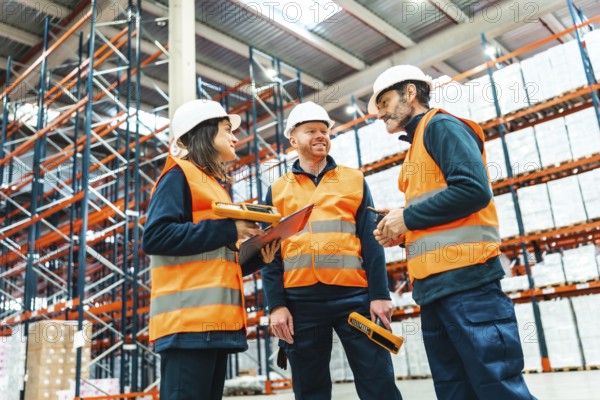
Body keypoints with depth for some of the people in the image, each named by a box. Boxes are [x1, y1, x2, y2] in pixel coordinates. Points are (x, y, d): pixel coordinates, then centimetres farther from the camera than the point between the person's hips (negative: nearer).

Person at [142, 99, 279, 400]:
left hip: (215, 320, 9)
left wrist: (257, 257, 7)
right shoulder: (179, 176, 0)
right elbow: (154, 237, -15)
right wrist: (227, 230, -12)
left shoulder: (214, 187, 26)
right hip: (188, 320, -9)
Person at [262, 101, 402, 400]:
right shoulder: (277, 191, 13)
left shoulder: (354, 180, 13)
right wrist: (276, 304, -3)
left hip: (353, 295, 0)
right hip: (300, 300, 1)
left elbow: (371, 240, 5)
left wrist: (379, 294, -4)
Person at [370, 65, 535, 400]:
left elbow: (473, 189, -17)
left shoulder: (441, 126, 0)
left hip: (465, 279, -9)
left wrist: (407, 217, -9)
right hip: (435, 286, 9)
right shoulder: (417, 147, 26)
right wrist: (402, 233, 9)